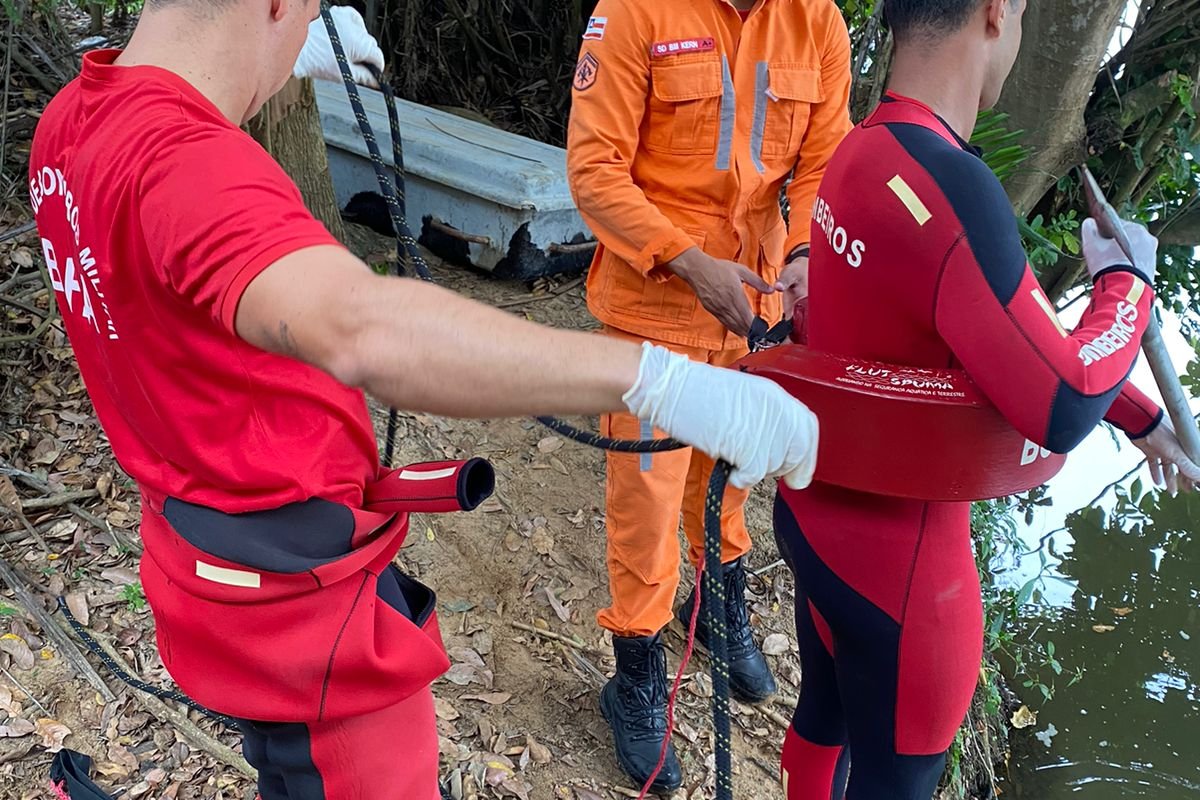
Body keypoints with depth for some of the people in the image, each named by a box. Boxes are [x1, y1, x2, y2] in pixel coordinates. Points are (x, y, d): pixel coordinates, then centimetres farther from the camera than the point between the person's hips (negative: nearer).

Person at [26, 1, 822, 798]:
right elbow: (364, 330, -52)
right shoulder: (183, 160, -32)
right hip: (293, 593, -9)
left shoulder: (75, 119, -1)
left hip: (198, 545, 9)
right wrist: (657, 377, -53)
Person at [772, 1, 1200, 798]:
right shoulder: (951, 185, -30)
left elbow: (1008, 318, 10)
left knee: (826, 716, 29)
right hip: (892, 548, -8)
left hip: (820, 509, 8)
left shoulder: (865, 152, 1)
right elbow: (1064, 409, -26)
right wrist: (1127, 278, -7)